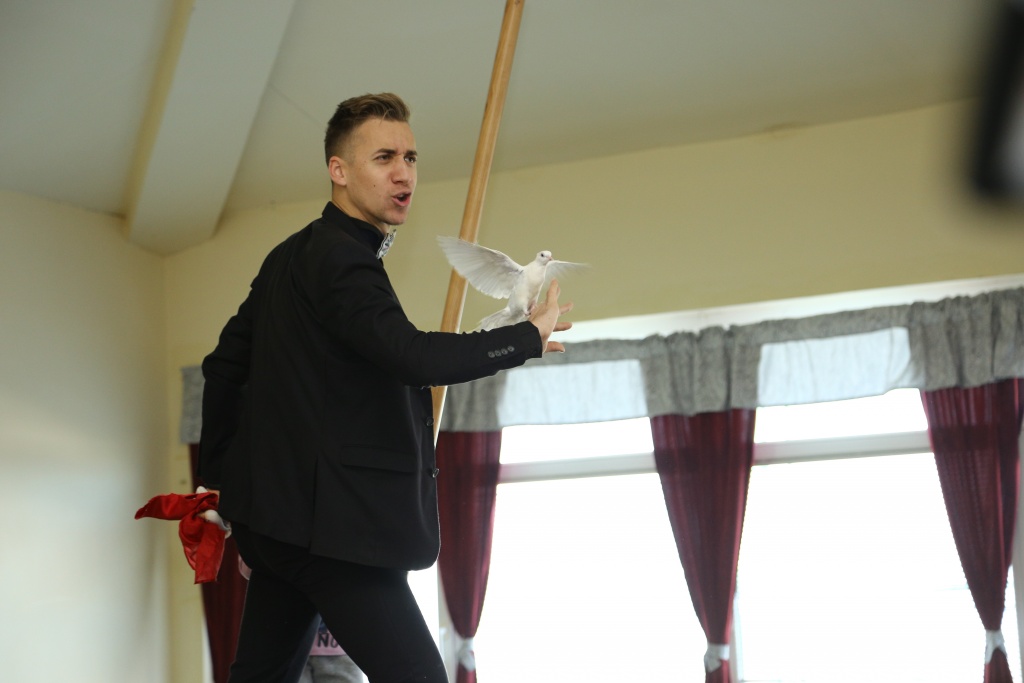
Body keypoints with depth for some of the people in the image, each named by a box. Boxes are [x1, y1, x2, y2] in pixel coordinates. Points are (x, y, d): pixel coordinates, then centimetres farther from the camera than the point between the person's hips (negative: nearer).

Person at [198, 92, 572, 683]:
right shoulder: (339, 256, -15)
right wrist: (530, 336, -18)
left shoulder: (291, 256, 17)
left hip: (278, 512, 11)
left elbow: (225, 365, 21)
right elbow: (410, 355, -29)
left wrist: (222, 480, 23)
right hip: (326, 519, -11)